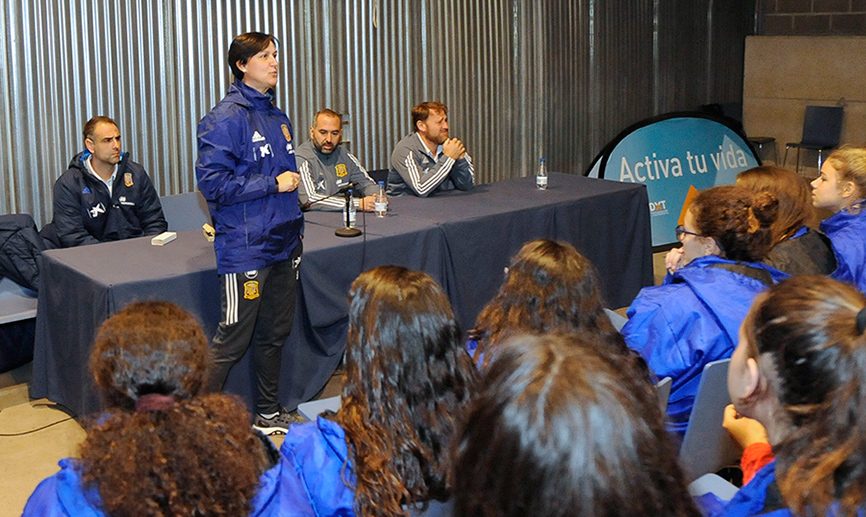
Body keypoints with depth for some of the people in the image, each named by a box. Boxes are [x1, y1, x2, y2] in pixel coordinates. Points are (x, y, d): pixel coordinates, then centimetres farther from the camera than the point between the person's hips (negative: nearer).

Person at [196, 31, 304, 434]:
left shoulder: (278, 118, 13)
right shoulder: (226, 118, -12)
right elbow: (213, 182, -19)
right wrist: (273, 184, -18)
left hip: (282, 244, 8)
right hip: (245, 248, -8)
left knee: (275, 334, 16)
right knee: (233, 340, -4)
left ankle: (269, 414, 30)